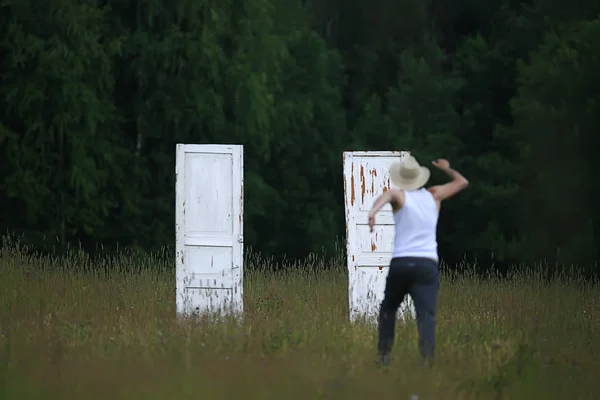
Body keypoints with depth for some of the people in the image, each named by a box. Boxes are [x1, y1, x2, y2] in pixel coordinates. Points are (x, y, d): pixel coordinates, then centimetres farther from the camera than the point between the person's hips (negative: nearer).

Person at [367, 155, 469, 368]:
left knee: (388, 309, 22)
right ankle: (427, 359, -31)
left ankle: (384, 354, 16)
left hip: (400, 263, -1)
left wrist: (373, 210, -43)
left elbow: (387, 195, -23)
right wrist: (447, 169, 48)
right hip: (427, 264, 1)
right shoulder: (433, 195, 13)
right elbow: (462, 182, 29)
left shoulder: (400, 195, 4)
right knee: (426, 316, -11)